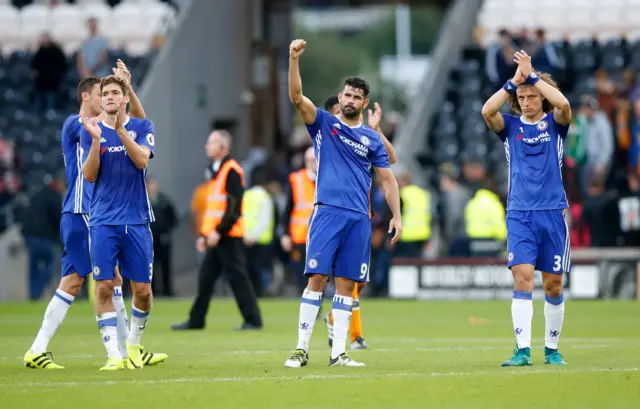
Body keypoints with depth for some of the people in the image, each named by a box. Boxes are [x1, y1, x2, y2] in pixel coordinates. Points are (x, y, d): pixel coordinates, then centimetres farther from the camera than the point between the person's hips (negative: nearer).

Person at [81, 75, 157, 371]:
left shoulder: (142, 127, 5)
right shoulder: (92, 131, 6)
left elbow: (142, 160, -12)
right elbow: (89, 176, -3)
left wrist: (120, 130, -21)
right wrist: (96, 139, -16)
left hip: (137, 221, 0)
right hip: (103, 221, 0)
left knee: (142, 290, 1)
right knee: (104, 287, -9)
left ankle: (133, 344, 24)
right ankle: (113, 354, -5)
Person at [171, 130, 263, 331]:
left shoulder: (232, 171, -11)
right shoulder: (216, 170, 19)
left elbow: (233, 206, -18)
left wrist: (219, 231, -21)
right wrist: (204, 234, 20)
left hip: (229, 237, -10)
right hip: (215, 237, 10)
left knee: (237, 278, -8)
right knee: (205, 278, 11)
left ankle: (253, 320, -4)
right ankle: (196, 320, 17)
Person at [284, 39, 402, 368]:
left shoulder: (372, 139, 15)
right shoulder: (324, 124, 7)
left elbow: (387, 179, 16)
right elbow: (296, 97, -8)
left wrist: (397, 215, 6)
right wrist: (294, 59, -21)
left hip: (359, 217, 3)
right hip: (327, 211, -3)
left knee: (346, 283, 2)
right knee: (317, 277, -10)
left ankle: (338, 353, 3)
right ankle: (302, 348, -8)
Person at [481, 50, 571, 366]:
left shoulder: (554, 123, 5)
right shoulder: (510, 126, 7)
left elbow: (564, 105, -18)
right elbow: (487, 111, -13)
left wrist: (532, 75, -14)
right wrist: (514, 81, -14)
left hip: (552, 212, 0)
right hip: (519, 213, 0)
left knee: (552, 284, 4)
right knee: (522, 277, -13)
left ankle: (551, 348, 19)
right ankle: (523, 350, -18)